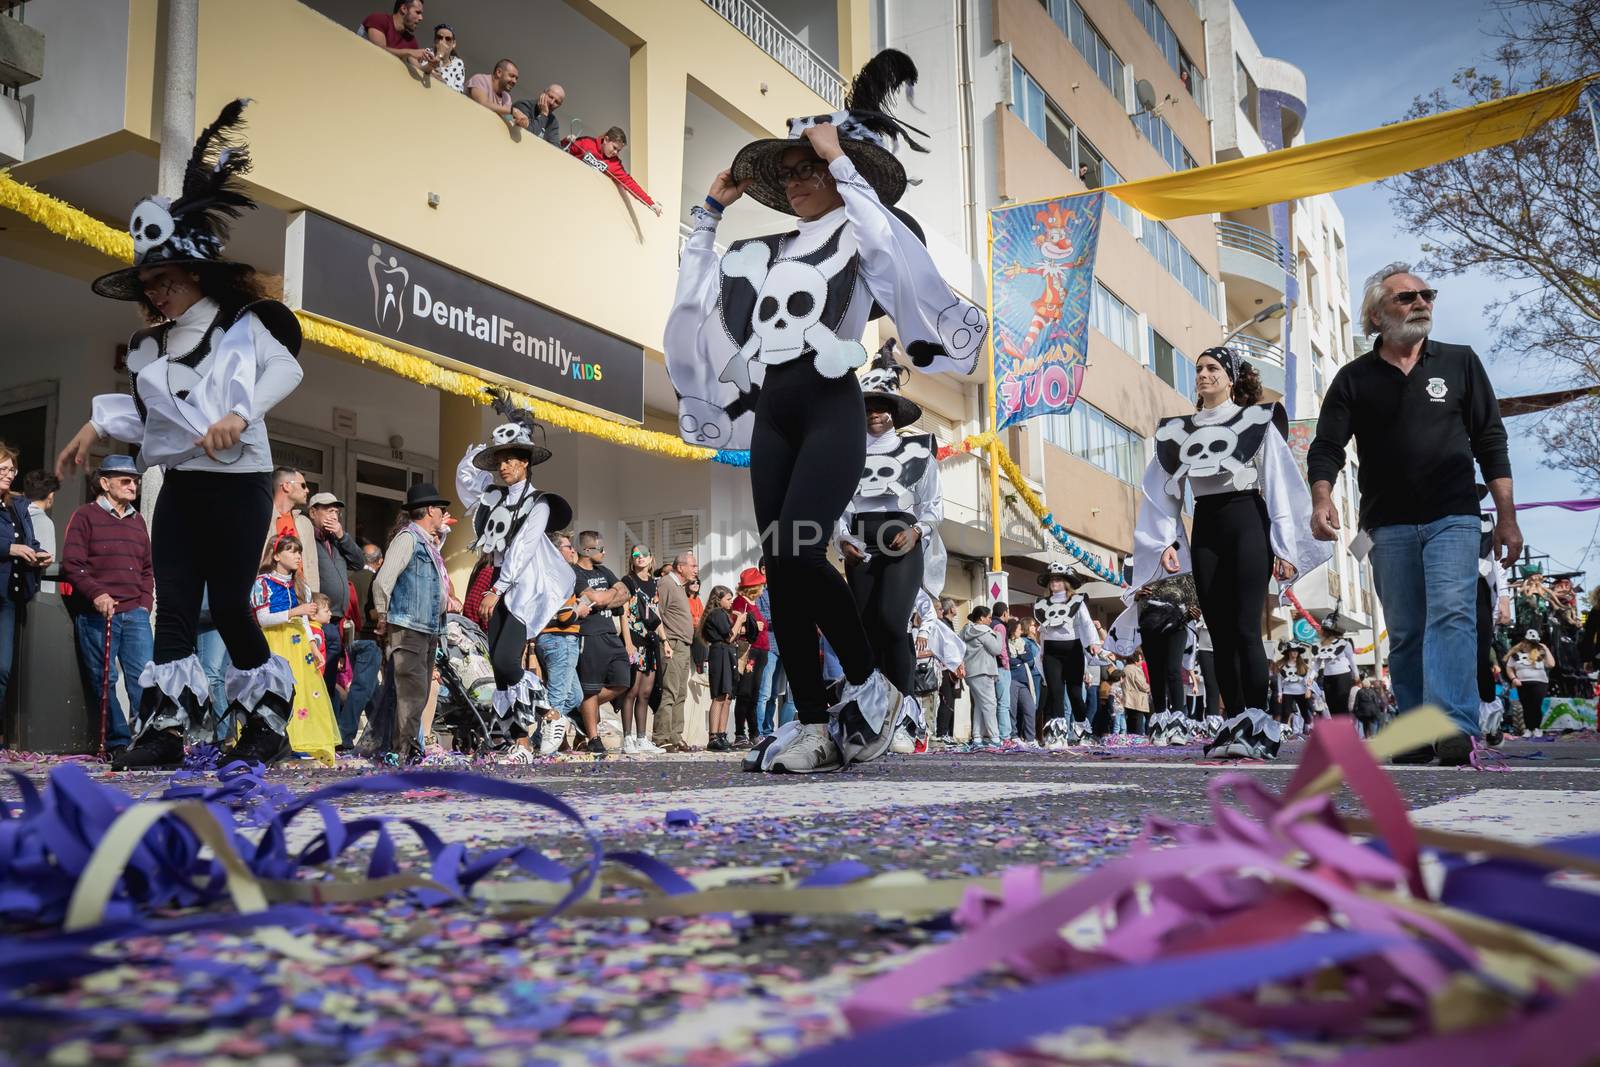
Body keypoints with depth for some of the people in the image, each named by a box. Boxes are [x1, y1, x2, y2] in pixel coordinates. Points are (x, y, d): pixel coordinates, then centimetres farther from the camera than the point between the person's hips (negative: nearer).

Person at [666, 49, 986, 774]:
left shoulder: (858, 235, 7)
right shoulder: (769, 252, 24)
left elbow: (889, 240, -17)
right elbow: (693, 289, 29)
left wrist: (841, 160, -9)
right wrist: (710, 210, 25)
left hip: (831, 409, -7)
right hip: (771, 415, 7)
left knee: (796, 550, -23)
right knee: (779, 565, -2)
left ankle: (870, 685, -3)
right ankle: (814, 727, 1)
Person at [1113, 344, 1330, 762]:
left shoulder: (1258, 420, 4)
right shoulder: (1178, 430, 15)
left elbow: (1279, 484, 0)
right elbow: (1166, 491, 13)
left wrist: (1285, 548, -6)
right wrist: (1167, 542, 1)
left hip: (1247, 522, -4)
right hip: (1205, 528, 4)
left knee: (1246, 629, -13)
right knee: (1220, 634, 2)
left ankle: (1258, 728, -12)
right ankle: (1235, 724, 5)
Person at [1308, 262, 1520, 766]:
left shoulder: (1460, 362, 10)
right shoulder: (1354, 378, 8)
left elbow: (1490, 441, 9)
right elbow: (1327, 446, 1)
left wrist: (1507, 517, 4)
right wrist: (1322, 498, -19)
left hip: (1453, 517, -1)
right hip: (1388, 525, 1)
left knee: (1451, 613, -17)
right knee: (1405, 633, 4)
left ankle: (1454, 725, -23)